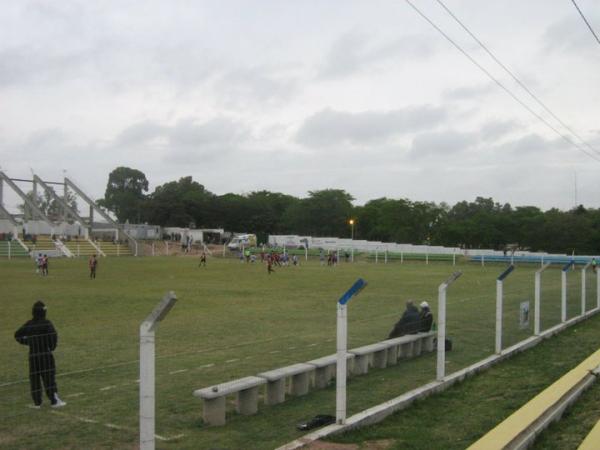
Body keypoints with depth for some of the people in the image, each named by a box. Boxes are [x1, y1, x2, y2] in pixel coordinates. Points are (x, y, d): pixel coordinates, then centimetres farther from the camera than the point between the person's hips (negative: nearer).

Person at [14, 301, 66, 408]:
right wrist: (52, 346, -1)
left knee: (34, 378, 10)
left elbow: (17, 335, 10)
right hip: (46, 353, -4)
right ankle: (54, 400, -2)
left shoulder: (29, 324, 4)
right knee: (49, 377, -1)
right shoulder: (46, 323, -9)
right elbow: (53, 335, -19)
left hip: (33, 355, 4)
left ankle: (37, 402, 13)